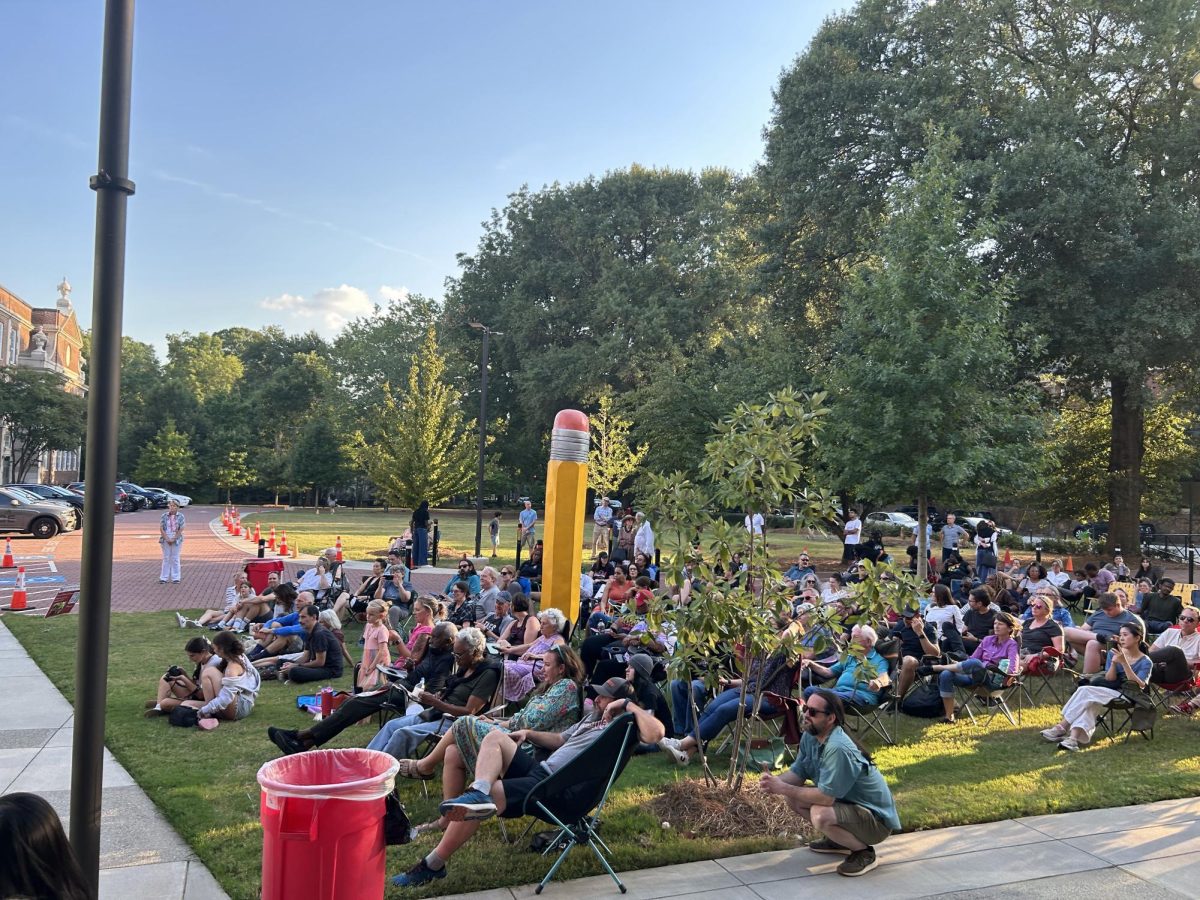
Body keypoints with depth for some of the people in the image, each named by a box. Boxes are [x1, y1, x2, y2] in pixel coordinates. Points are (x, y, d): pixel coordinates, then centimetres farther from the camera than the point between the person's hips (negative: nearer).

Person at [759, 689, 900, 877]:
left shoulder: (838, 748, -31)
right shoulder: (810, 736, -3)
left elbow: (825, 797, -31)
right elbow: (797, 772, 3)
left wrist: (783, 788, -25)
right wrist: (775, 782, -18)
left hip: (876, 819, -9)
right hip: (846, 803, 9)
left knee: (820, 815, -33)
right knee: (792, 797, 0)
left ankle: (864, 852, -6)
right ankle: (837, 840, 18)